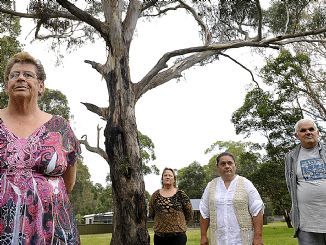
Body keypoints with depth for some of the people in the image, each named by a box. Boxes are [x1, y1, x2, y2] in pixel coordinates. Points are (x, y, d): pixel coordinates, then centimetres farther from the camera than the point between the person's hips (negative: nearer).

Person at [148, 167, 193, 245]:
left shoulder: (181, 194, 0)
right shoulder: (155, 195, 6)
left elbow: (189, 214, 6)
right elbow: (151, 214, 14)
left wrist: (180, 224, 9)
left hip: (178, 235, -2)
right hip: (159, 235, 2)